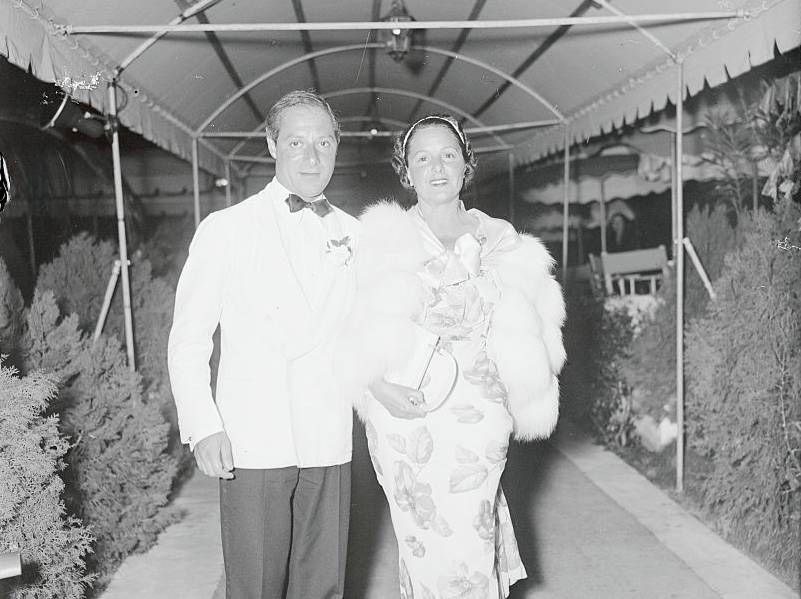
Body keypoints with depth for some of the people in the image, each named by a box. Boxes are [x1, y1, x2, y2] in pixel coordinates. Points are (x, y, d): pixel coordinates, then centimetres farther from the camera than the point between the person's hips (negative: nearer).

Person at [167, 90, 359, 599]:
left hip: (329, 442, 3)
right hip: (252, 443, -2)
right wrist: (204, 428, -10)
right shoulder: (225, 229, 0)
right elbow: (188, 342, 0)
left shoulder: (352, 234, 8)